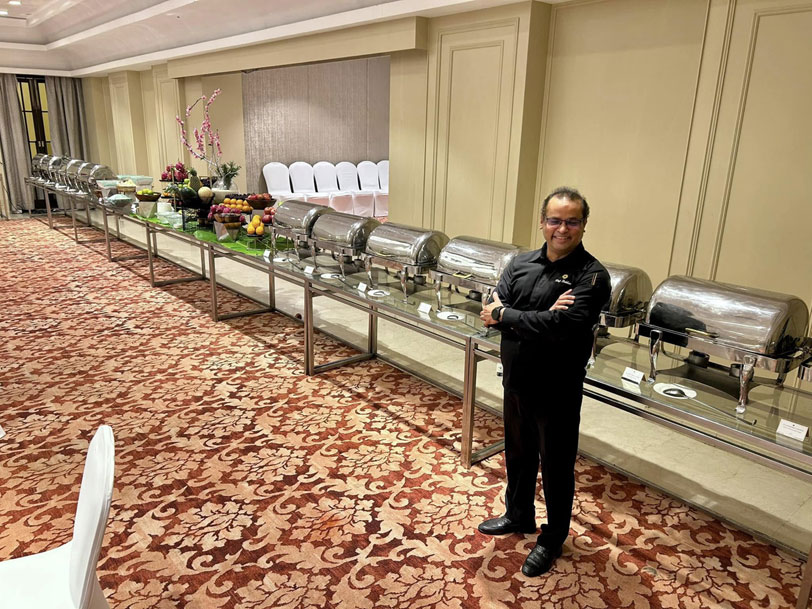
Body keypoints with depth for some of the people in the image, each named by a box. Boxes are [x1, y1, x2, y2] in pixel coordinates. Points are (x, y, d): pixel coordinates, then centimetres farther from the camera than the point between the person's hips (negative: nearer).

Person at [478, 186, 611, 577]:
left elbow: (563, 327, -30)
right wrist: (540, 317, -25)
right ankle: (518, 516, 48)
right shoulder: (521, 264, 1)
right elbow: (492, 312, -9)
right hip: (516, 382, 6)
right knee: (518, 454, 24)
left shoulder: (591, 276, -17)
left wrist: (505, 315, -19)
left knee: (556, 467, 13)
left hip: (557, 393, -5)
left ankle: (553, 539, 35)